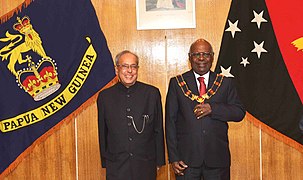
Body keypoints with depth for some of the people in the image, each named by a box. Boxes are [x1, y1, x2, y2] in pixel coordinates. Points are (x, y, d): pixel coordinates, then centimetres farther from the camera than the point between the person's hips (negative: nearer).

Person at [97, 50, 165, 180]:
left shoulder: (152, 93, 0)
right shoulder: (105, 96, 2)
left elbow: (158, 130, 4)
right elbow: (102, 133, 7)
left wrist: (159, 161, 4)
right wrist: (104, 162, 8)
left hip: (146, 166, 0)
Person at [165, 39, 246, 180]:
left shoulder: (225, 83, 7)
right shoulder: (177, 83, 3)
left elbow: (239, 113, 1)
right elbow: (170, 121, 1)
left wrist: (212, 108, -15)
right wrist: (173, 157, -5)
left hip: (217, 158, 1)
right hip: (186, 159, -1)